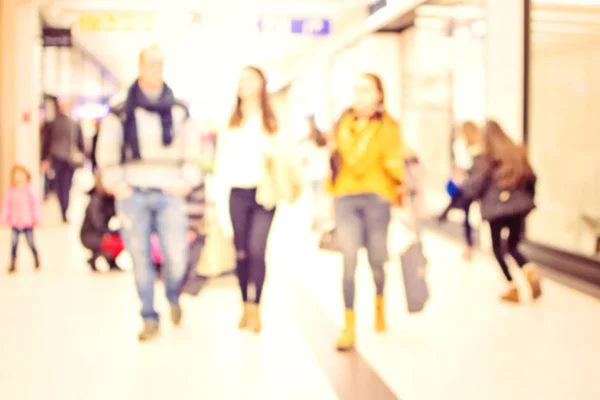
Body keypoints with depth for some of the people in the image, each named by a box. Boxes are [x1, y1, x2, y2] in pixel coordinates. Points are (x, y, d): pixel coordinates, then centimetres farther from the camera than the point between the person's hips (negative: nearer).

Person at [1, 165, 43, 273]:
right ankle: (13, 265, 10)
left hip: (28, 223, -2)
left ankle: (37, 262, 29)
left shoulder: (31, 191, -11)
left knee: (31, 243, 8)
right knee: (14, 244, 0)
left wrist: (37, 219, -7)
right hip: (15, 224, 2)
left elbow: (36, 205, -7)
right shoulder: (11, 192, -3)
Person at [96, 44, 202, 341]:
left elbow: (192, 150, 11)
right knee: (140, 259, 1)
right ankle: (149, 319, 13)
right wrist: (115, 182, -6)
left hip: (169, 194, 0)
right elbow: (107, 149, 6)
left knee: (176, 257, -7)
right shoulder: (121, 113, 8)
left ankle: (173, 297, 24)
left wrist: (186, 181, -2)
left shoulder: (179, 112, 11)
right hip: (133, 194, 0)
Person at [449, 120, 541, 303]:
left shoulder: (485, 157, -6)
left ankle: (512, 285, 2)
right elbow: (530, 177, 12)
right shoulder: (517, 153, 9)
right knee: (513, 246, 14)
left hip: (496, 208, -4)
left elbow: (475, 184, -7)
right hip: (518, 205, 5)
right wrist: (527, 198, 27)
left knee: (498, 248, 10)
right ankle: (529, 269, -14)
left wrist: (459, 195, 10)